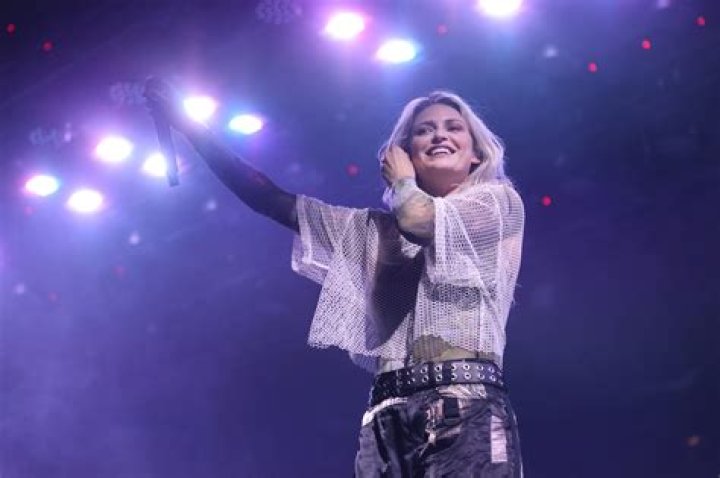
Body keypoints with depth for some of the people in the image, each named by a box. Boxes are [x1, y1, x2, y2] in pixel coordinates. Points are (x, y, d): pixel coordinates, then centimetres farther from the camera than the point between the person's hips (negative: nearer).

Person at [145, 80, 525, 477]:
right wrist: (191, 127, 22)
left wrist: (402, 181, 15)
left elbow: (421, 220, -8)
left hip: (467, 406, -4)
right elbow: (271, 199, 23)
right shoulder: (377, 230, 25)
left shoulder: (498, 201, 13)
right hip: (389, 415, 4)